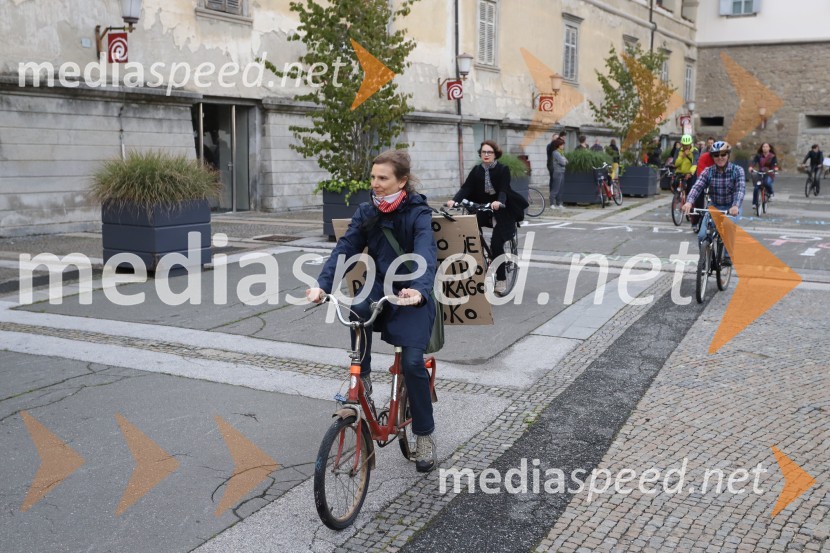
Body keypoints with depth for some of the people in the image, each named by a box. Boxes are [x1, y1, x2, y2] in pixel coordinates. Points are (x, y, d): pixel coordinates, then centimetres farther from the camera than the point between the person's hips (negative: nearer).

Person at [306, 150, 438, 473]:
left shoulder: (419, 213, -14)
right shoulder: (367, 213, -1)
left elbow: (425, 255, -31)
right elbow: (345, 249, -12)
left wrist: (419, 290, -51)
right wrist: (322, 285, -30)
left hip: (412, 293, -3)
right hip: (380, 285, 4)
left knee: (412, 362, -18)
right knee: (357, 313, -33)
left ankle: (424, 434, 2)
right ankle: (362, 376, -9)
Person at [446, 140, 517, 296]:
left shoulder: (503, 170, -4)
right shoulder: (476, 170, 6)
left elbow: (504, 190, -19)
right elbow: (466, 188, -7)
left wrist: (499, 202, -41)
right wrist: (454, 200, -26)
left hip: (500, 211, -4)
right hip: (481, 209, 4)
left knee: (496, 244, -16)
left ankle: (501, 280, -4)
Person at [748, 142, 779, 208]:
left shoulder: (773, 156, -2)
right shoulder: (758, 156, 1)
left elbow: (775, 163, -16)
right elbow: (754, 161, -14)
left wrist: (776, 168, -39)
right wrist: (751, 167, -35)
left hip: (769, 174, -2)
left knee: (767, 183, -33)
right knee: (756, 188, -13)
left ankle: (770, 194, -2)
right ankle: (754, 203, 0)